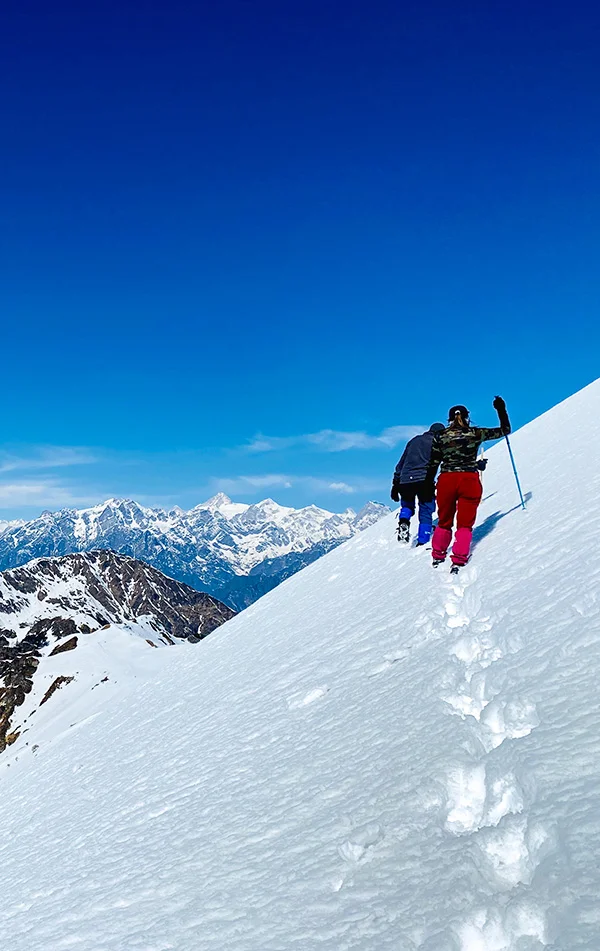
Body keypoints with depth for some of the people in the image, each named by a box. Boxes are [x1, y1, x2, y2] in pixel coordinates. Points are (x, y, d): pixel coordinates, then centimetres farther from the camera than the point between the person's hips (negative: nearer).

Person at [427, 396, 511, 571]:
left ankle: (437, 557, 25)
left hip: (446, 480, 1)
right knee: (465, 524, 6)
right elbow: (505, 430, 11)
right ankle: (458, 561, -4)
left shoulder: (441, 436, 4)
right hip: (470, 480, -1)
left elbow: (433, 465, 5)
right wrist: (501, 410, 18)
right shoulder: (476, 433, 2)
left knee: (444, 522, 17)